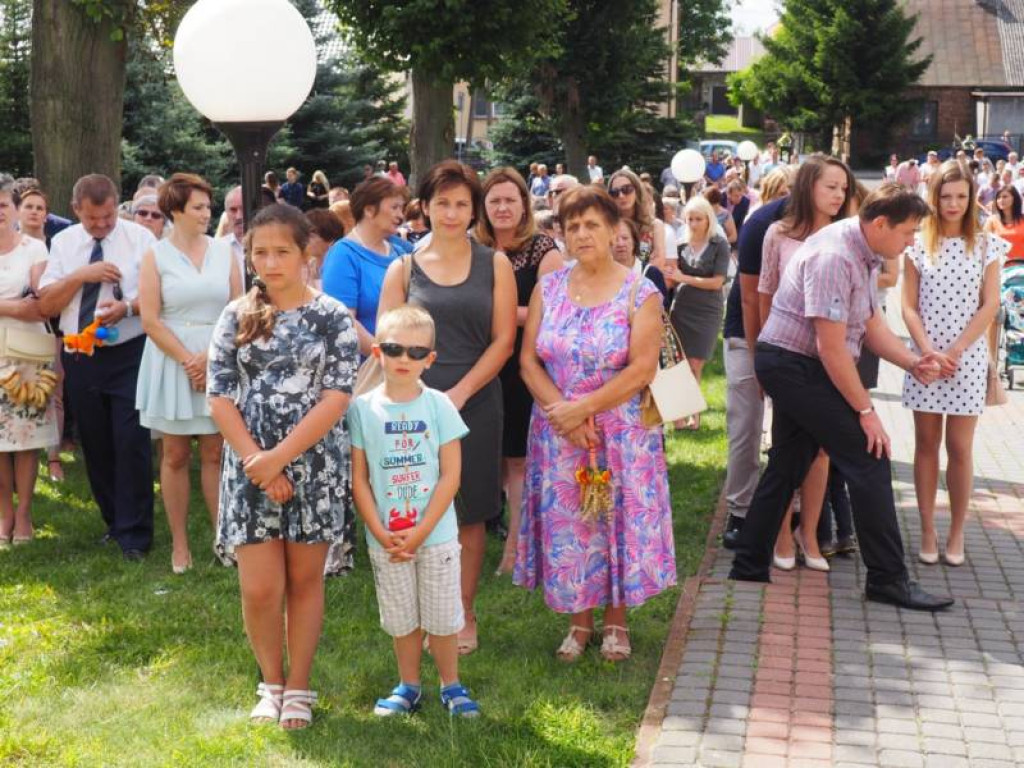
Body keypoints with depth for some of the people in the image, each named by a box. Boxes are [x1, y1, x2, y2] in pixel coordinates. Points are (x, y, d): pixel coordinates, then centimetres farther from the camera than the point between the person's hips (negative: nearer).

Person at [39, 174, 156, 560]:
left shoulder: (140, 238, -4)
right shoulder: (63, 242, 5)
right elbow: (45, 305, 1)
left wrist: (128, 307, -25)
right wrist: (81, 275, -13)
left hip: (128, 355, -4)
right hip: (80, 358, 4)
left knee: (131, 443, -7)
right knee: (95, 445, 12)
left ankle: (134, 534, 3)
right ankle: (114, 521, 29)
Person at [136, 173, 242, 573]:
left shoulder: (223, 251, 5)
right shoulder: (156, 255, 0)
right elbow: (150, 320, -6)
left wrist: (211, 357, -9)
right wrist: (188, 360, -12)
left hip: (219, 363, 1)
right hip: (173, 362, -1)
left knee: (216, 453, 3)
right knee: (175, 455, 4)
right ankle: (179, 544, 11)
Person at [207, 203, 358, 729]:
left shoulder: (332, 316, -3)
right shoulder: (237, 316, 3)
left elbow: (337, 397, -10)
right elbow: (219, 397, 0)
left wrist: (281, 456, -16)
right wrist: (258, 462, -11)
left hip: (314, 464, -1)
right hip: (250, 465, 1)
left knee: (304, 580, 8)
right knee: (259, 588, -1)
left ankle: (299, 688, 22)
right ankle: (272, 682, 22)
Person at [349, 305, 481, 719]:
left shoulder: (439, 405, -6)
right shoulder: (363, 408, -4)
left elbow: (451, 475, -7)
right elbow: (359, 478, -2)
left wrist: (419, 532, -13)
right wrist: (381, 534, -11)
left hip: (436, 535, -1)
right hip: (386, 540, 1)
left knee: (442, 616, 8)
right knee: (402, 619, 13)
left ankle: (450, 685, 26)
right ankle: (408, 686, 30)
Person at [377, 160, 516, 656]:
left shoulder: (494, 265, 5)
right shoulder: (403, 270, 6)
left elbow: (503, 340, -1)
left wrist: (461, 392, -12)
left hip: (476, 405, 0)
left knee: (470, 513, 6)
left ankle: (465, 615, 19)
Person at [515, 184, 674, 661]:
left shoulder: (640, 294, -5)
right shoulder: (548, 288, 4)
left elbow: (642, 369, -13)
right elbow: (529, 360, 1)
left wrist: (583, 407, -18)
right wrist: (560, 410, -15)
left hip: (621, 433, -2)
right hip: (558, 432, 3)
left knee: (619, 522, 5)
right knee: (565, 526, 7)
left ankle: (615, 621, 22)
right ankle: (578, 620, 23)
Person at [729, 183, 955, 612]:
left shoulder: (863, 253, 7)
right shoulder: (834, 258, -23)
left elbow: (871, 322, 13)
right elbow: (831, 347, -23)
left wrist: (913, 363, -2)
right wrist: (865, 410, -18)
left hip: (791, 367, 10)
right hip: (796, 365, -10)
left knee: (787, 466, 14)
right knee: (868, 460, -8)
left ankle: (749, 566, 22)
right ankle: (887, 579, -2)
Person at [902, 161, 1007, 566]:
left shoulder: (986, 245, 2)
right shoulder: (917, 244, 3)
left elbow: (990, 305, -2)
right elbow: (908, 306, 1)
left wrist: (955, 351, -11)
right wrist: (928, 351, -12)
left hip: (968, 359, -1)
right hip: (923, 356, 1)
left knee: (959, 448, 1)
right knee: (926, 444, 6)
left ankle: (956, 533, 12)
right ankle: (928, 531, 13)